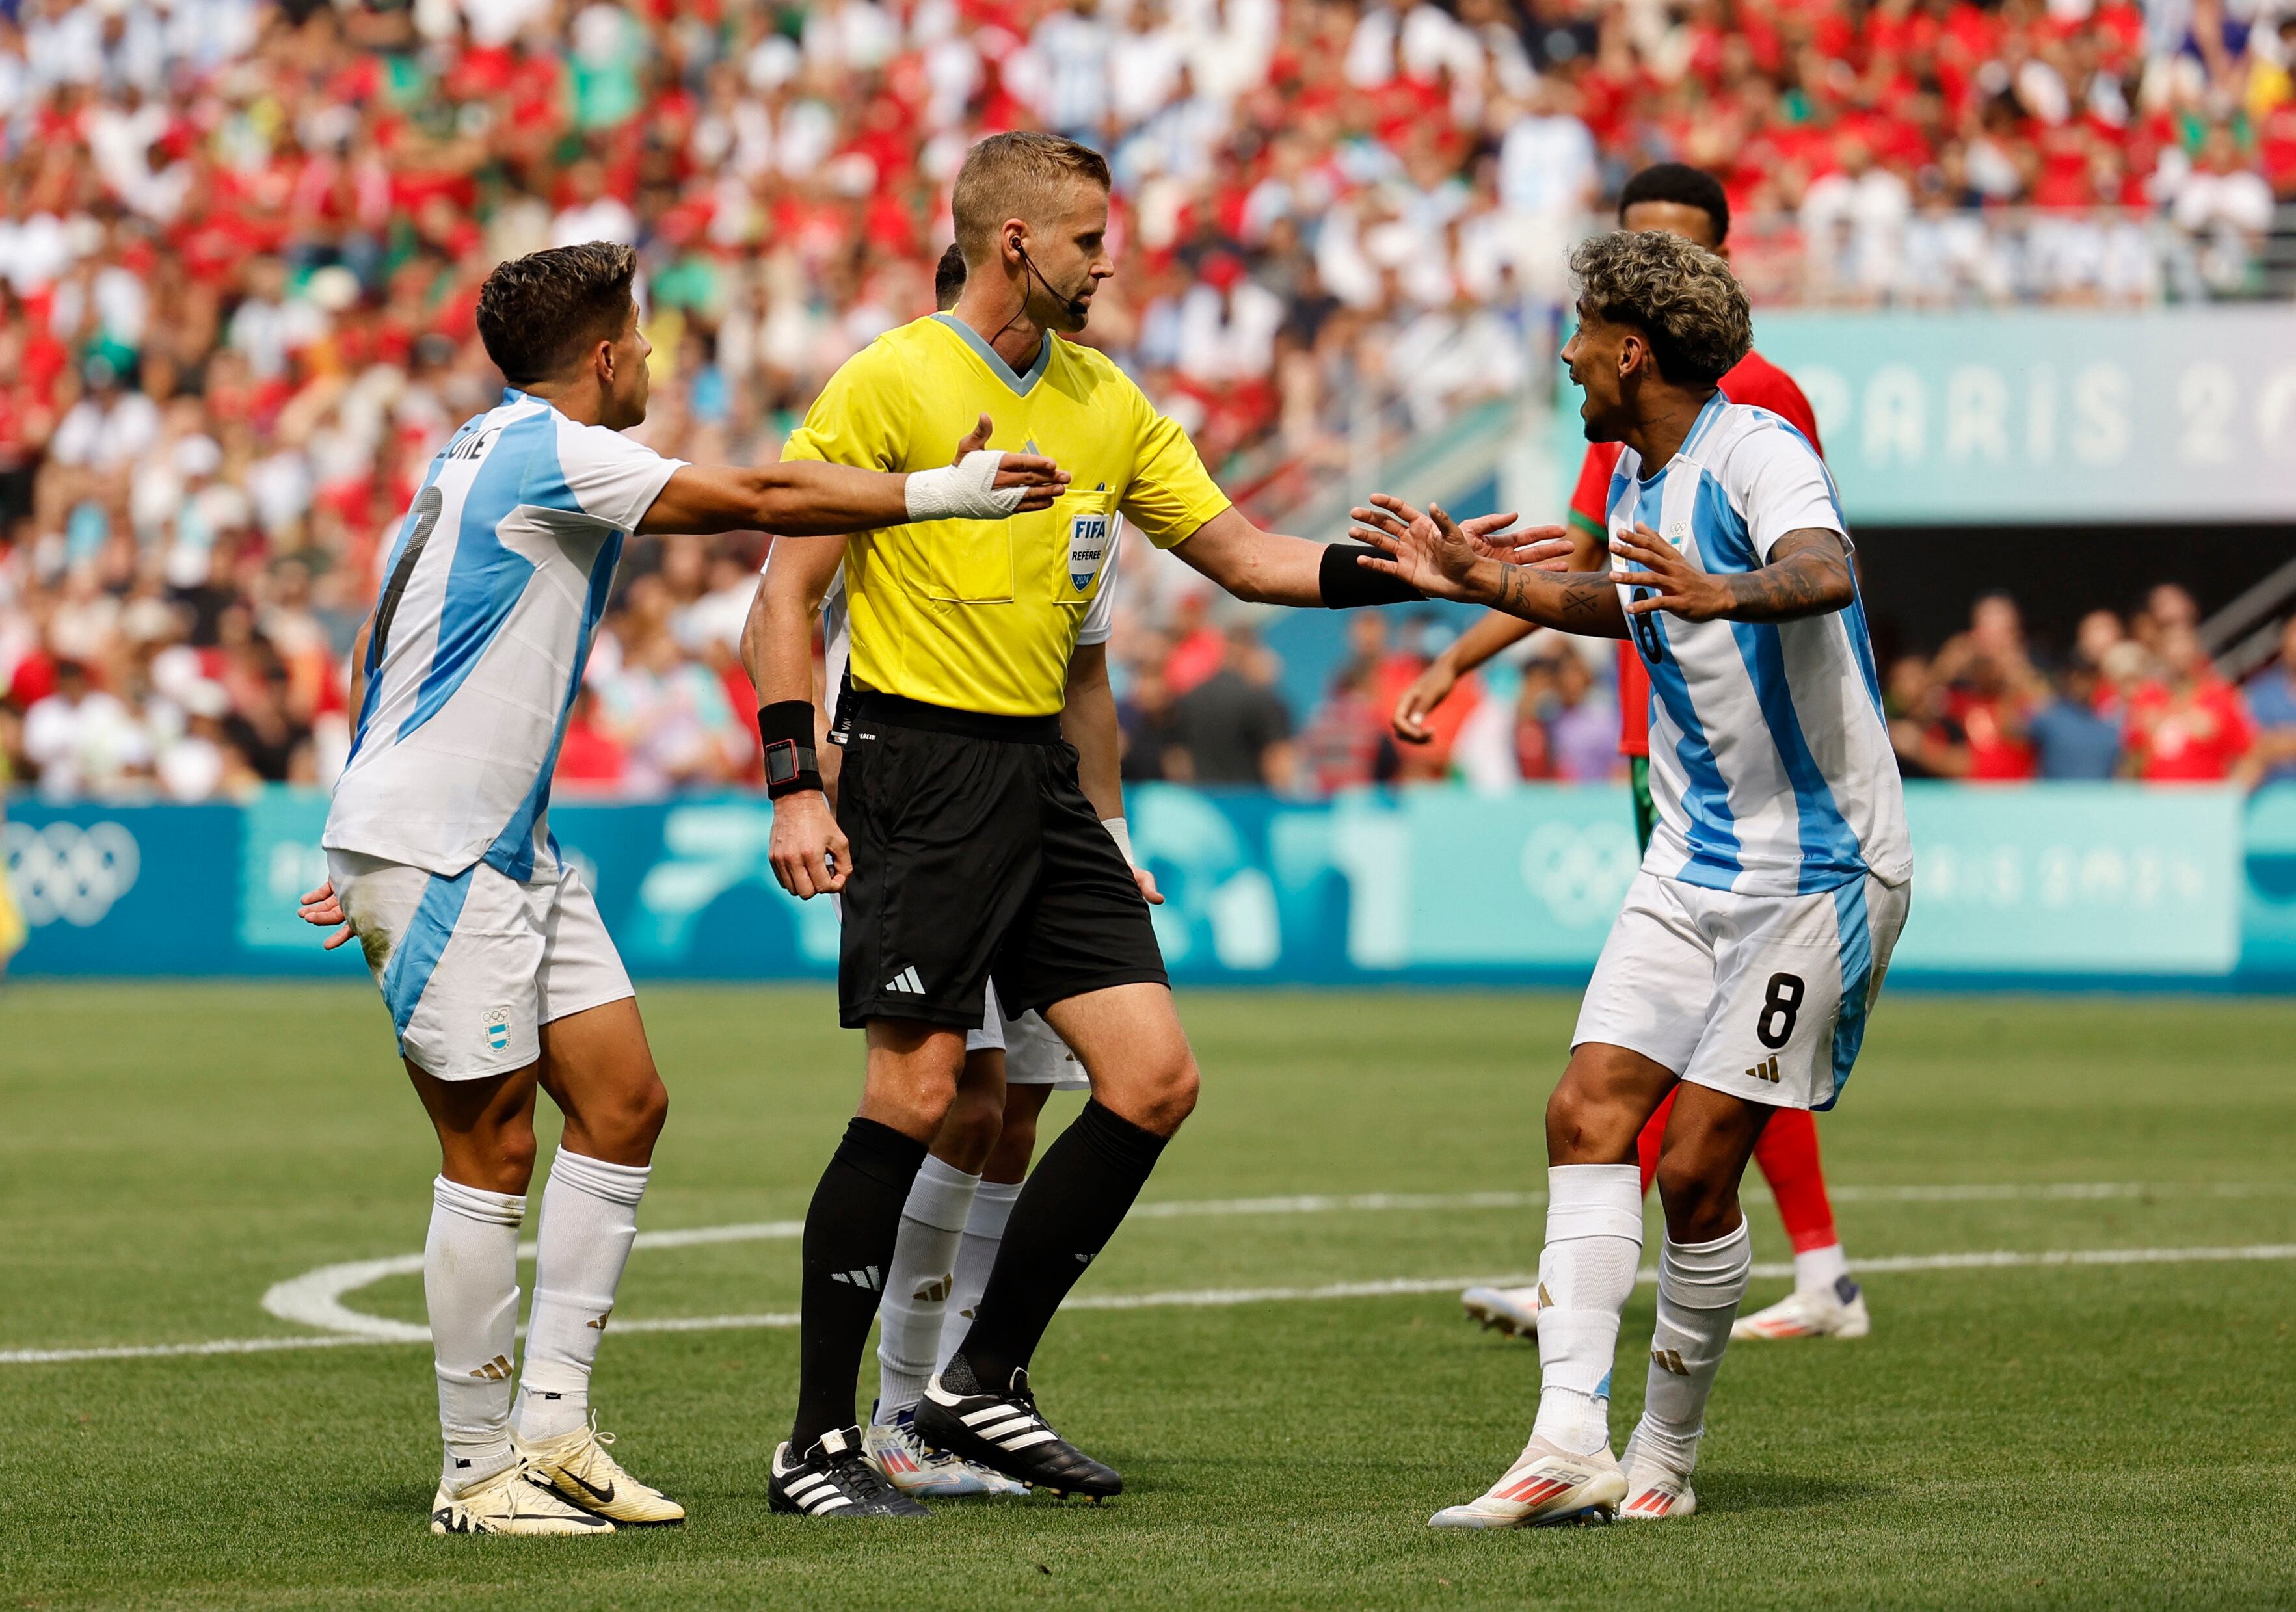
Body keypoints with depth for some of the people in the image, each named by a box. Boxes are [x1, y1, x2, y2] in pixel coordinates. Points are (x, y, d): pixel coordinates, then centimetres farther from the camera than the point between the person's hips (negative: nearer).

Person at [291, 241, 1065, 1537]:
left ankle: (553, 1425, 8)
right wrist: (943, 493, -8)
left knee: (624, 1103, 6)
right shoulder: (549, 453, -15)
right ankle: (480, 1471, 0)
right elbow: (762, 501, -17)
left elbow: (390, 648, 22)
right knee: (493, 1147, -7)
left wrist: (374, 845, 25)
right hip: (431, 850, -10)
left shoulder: (500, 453, 16)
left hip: (509, 844, 10)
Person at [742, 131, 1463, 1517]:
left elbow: (1240, 553, 15)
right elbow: (787, 590, -7)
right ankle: (819, 1443, -1)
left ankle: (985, 1381, 12)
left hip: (1041, 777, 7)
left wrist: (1395, 569, -1)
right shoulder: (890, 384, -7)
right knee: (916, 1093, -11)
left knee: (1155, 1080, 0)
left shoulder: (1106, 402, 13)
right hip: (918, 766, -7)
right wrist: (794, 785, -16)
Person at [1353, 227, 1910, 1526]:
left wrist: (1727, 594, -56)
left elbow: (1825, 571, -37)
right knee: (1589, 1115, -7)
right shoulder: (1635, 479, 12)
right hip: (1693, 865, 8)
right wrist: (1479, 579, 35)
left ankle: (1664, 1458, 7)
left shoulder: (1756, 451, -15)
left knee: (1697, 1165, -9)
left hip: (1820, 871, -8)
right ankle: (1571, 1444, -11)